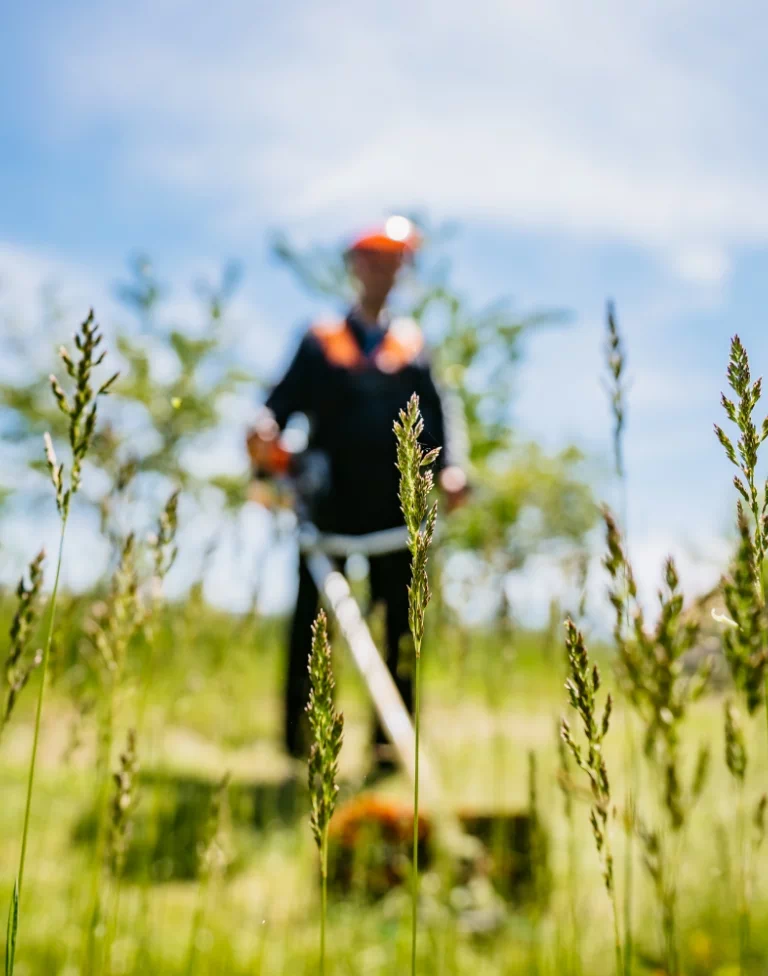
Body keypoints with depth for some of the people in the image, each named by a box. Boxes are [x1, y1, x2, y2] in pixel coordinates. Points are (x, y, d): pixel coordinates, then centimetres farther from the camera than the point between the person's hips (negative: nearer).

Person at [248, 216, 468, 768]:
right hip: (330, 500, -1)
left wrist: (450, 471, -7)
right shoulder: (320, 341, 13)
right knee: (312, 616, 1)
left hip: (395, 504, 2)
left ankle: (392, 740, 9)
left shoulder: (413, 343, 17)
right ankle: (298, 735, 11)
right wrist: (266, 435, -18)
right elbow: (286, 398, 4)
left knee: (398, 621, 2)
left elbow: (436, 413, 9)